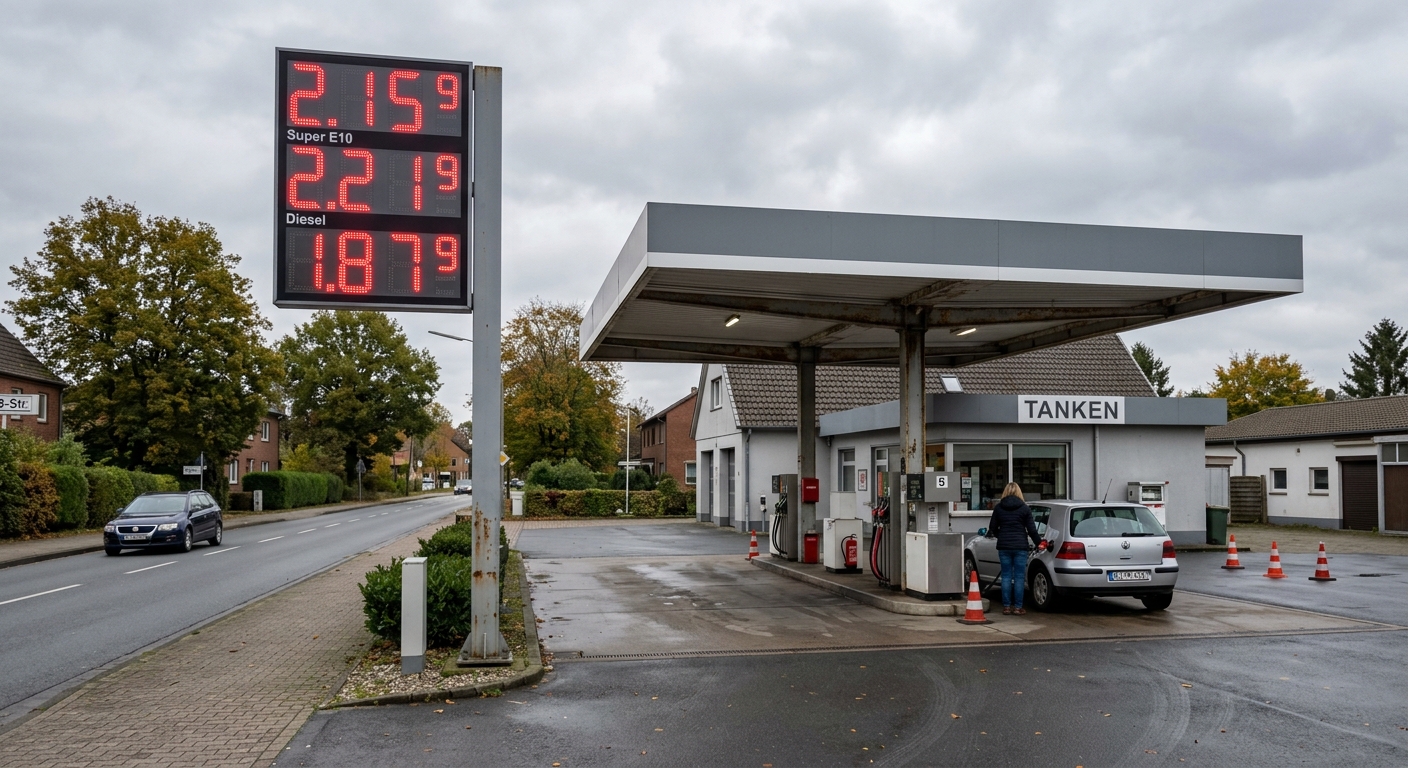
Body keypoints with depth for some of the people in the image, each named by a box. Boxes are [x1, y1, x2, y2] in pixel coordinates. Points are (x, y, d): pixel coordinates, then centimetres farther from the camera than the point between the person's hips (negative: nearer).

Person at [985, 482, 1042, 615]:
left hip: (1004, 547, 2)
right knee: (1019, 577, 3)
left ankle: (1006, 607, 7)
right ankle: (1018, 607, 3)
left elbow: (992, 528, 6)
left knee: (1006, 576, 7)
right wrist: (1039, 542, 9)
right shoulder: (1024, 508, -2)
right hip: (1020, 546, -2)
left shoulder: (998, 508, 3)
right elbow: (1032, 530, -3)